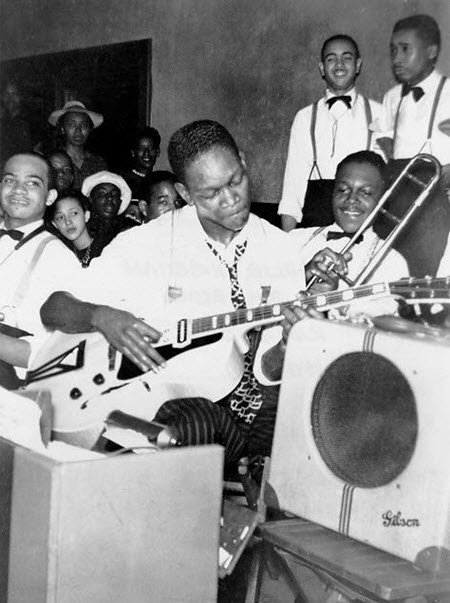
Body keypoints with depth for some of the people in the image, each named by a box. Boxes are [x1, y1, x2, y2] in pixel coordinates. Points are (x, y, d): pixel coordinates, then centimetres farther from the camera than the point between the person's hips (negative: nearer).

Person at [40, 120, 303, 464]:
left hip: (257, 398, 3)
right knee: (197, 424, -38)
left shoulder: (280, 247, 9)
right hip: (171, 399, -3)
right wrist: (101, 317, -20)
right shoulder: (148, 244, -1)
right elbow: (52, 309, 1)